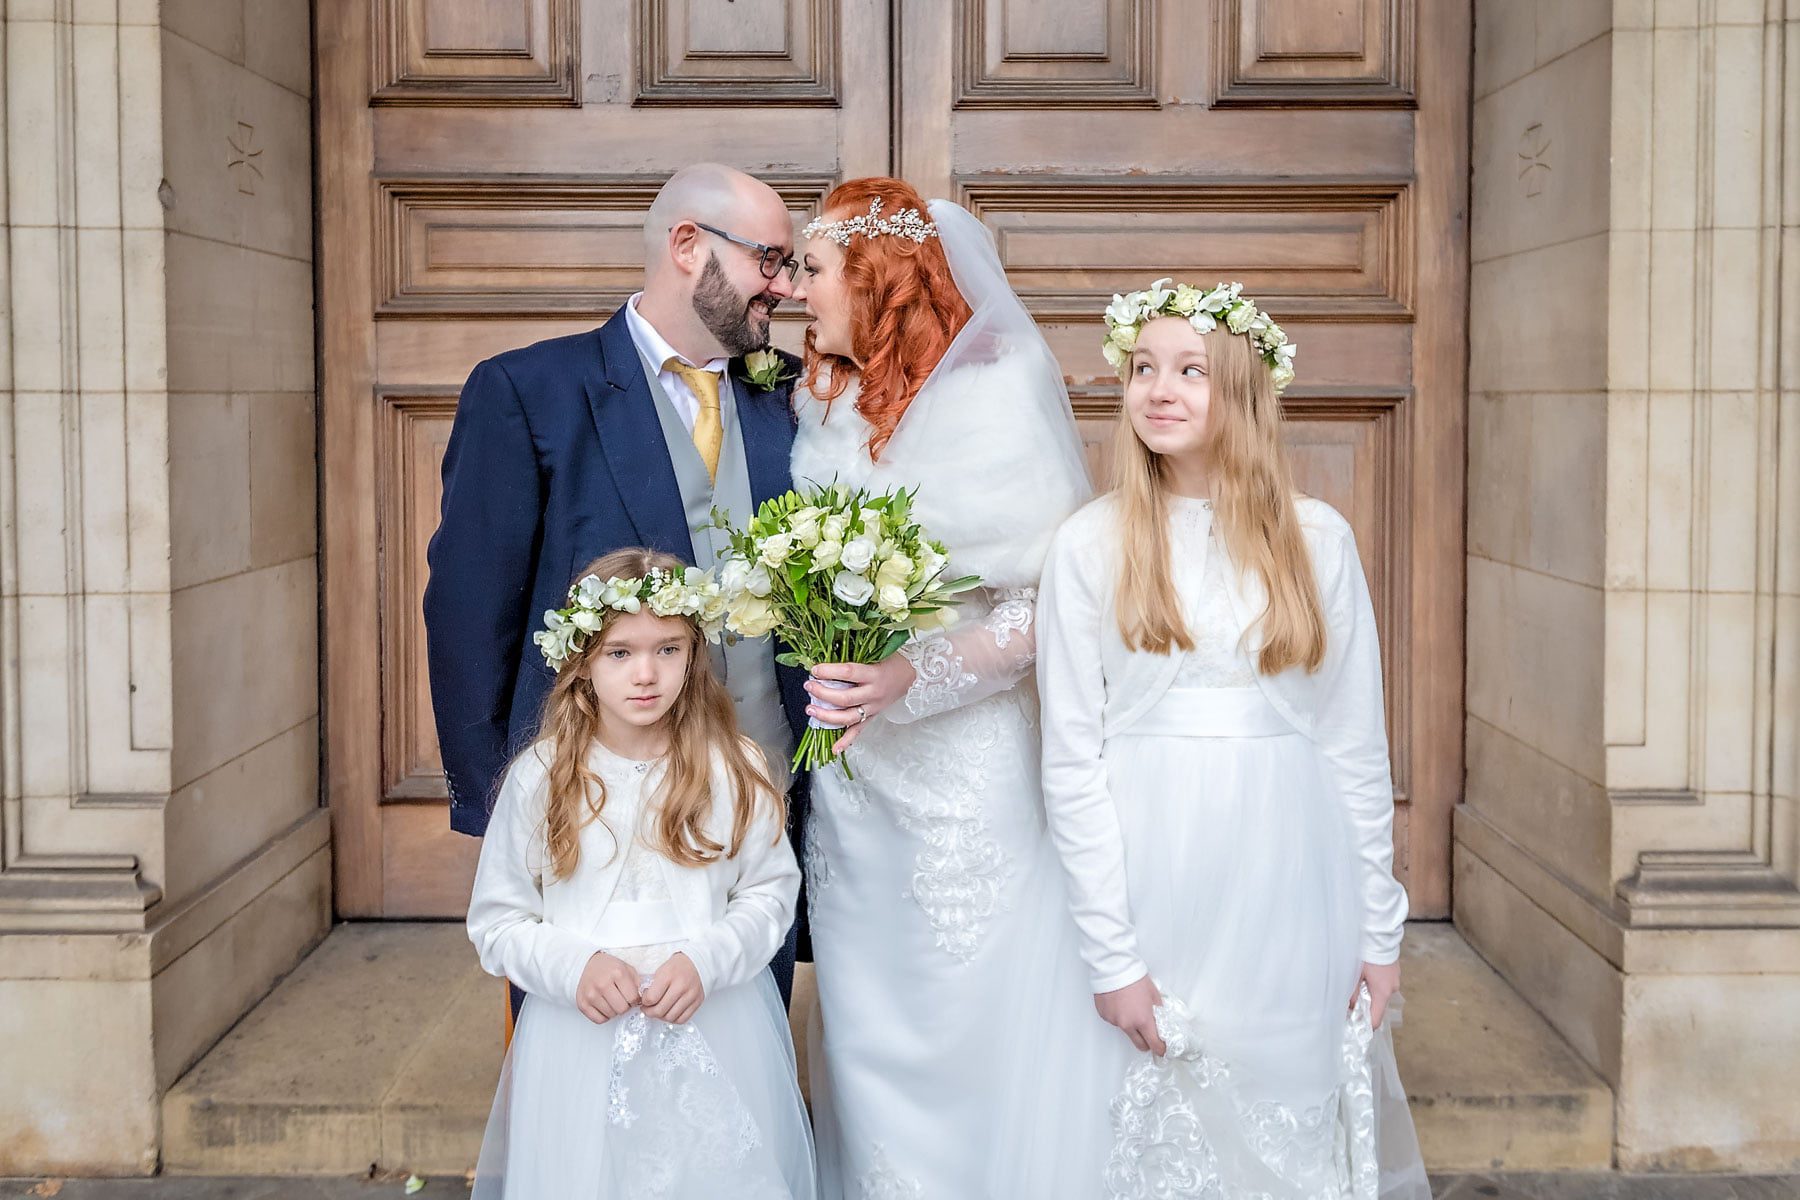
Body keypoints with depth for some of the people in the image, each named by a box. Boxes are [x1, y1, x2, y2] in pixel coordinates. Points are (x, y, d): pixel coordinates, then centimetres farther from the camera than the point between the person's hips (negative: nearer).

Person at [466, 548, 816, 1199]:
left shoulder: (733, 768, -3)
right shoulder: (540, 776, -4)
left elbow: (770, 891, 0)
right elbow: (497, 920, 0)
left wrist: (706, 960, -16)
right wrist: (572, 966, -17)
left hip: (714, 1032, 0)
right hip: (582, 1039, 0)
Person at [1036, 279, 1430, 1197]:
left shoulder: (1316, 537, 2)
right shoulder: (1091, 545, -3)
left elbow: (1357, 745, 4)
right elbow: (1071, 761, -4)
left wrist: (1381, 930, 4)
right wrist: (1111, 954, -7)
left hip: (1290, 888, 1)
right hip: (1154, 881, -1)